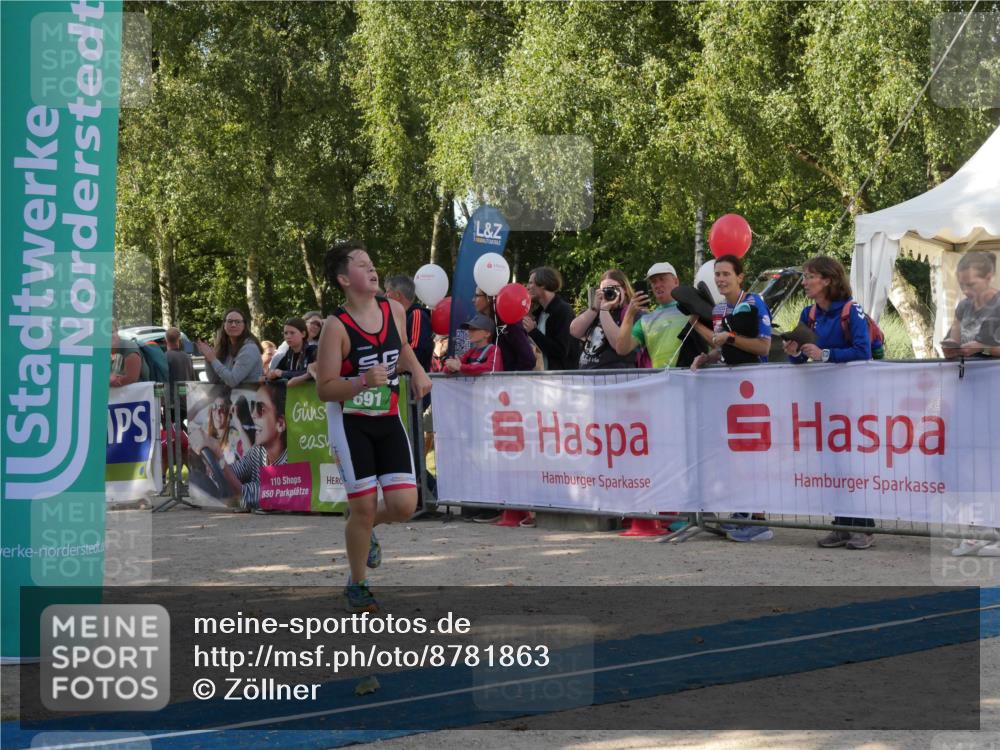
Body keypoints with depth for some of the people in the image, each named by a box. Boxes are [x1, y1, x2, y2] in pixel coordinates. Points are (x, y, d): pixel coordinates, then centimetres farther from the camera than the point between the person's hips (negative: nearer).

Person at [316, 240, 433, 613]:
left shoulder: (394, 310, 0)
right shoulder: (336, 326, -16)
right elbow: (324, 389, -15)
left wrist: (417, 371, 3)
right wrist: (363, 381, -30)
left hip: (389, 419, 5)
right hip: (350, 423, -5)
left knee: (404, 505, -3)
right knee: (363, 507, -3)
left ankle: (366, 531, 32)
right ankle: (357, 585, 19)